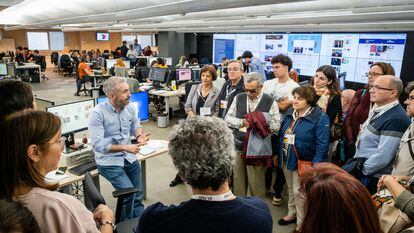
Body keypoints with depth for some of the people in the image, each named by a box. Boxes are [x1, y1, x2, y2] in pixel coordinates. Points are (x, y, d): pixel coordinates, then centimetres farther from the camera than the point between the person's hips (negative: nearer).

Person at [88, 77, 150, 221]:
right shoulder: (98, 113, -18)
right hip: (109, 161, -5)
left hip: (129, 158, 6)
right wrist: (125, 147, -25)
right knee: (129, 192, -16)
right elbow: (98, 145, -21)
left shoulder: (129, 107, -2)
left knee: (137, 196, 13)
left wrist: (139, 136, -8)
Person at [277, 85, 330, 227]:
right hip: (286, 160, 7)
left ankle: (301, 223, 21)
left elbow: (322, 144, -20)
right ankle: (292, 213, 41)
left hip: (303, 162, -7)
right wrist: (279, 154, 15)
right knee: (291, 189, 21)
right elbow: (282, 135, 15)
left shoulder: (320, 118, -16)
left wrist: (316, 165, -23)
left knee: (299, 192, 1)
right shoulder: (290, 114, 6)